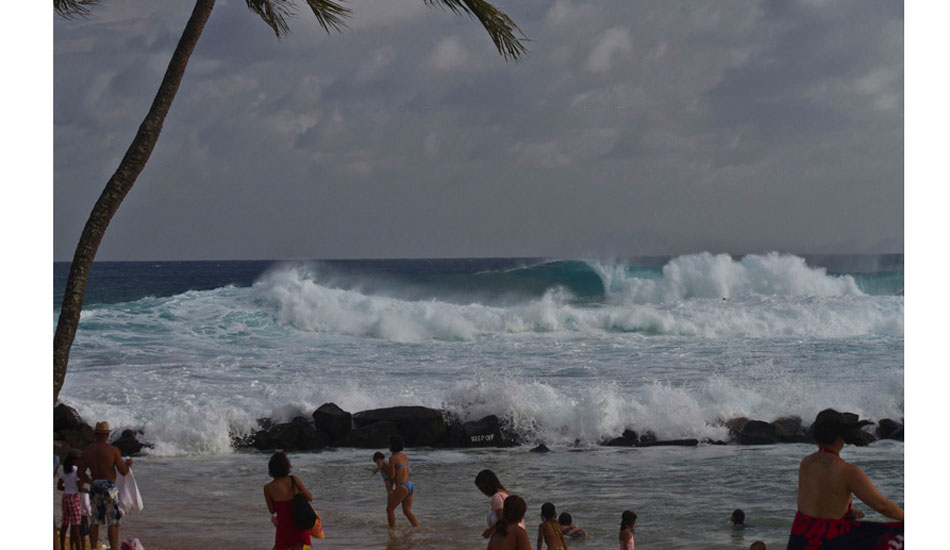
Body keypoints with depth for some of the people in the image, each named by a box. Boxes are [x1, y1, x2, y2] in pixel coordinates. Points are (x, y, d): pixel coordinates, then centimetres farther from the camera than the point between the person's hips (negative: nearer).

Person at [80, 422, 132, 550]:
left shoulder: (87, 451, 4)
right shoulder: (113, 450, -9)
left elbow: (81, 473, 7)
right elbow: (124, 472, -7)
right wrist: (127, 463, 15)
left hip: (95, 486, 5)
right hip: (109, 486, -5)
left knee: (95, 521, 12)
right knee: (113, 522, -2)